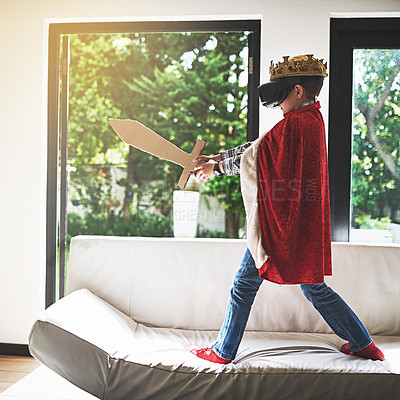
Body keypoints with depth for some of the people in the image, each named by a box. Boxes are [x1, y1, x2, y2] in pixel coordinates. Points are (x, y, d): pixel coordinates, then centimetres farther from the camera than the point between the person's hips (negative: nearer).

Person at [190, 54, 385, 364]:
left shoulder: (294, 124, -19)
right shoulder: (312, 119, 11)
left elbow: (251, 157, -15)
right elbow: (258, 147, 11)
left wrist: (216, 167, 1)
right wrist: (217, 157, 8)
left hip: (283, 221, -9)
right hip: (305, 221, 9)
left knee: (245, 284, 6)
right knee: (314, 287, 20)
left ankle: (223, 352, 21)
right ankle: (364, 344, 29)